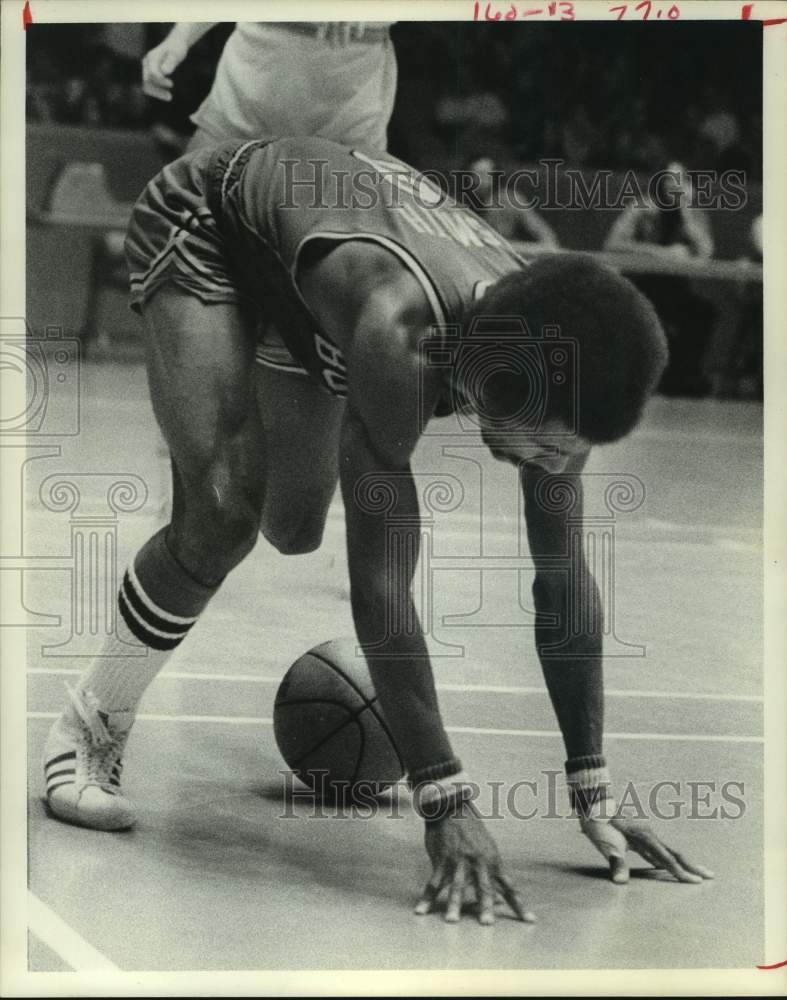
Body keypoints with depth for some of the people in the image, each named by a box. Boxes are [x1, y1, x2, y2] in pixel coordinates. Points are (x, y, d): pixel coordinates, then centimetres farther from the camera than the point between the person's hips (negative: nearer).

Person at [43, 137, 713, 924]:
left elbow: (564, 580, -19)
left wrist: (594, 796, -17)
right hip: (202, 216, -6)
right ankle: (88, 728, -3)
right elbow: (382, 586, -45)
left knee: (294, 532, 14)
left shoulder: (551, 351, -28)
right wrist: (445, 806, -45)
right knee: (226, 514, -25)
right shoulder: (397, 333, -47)